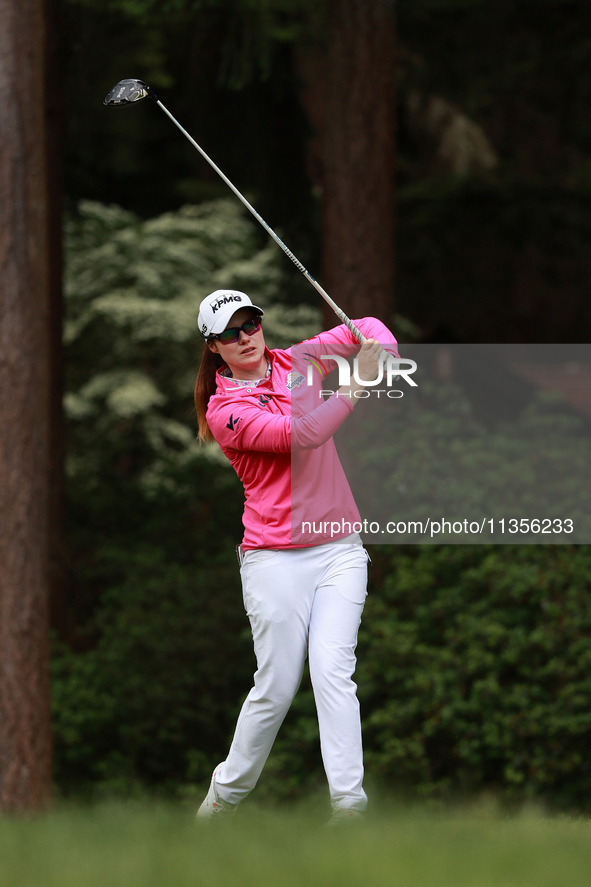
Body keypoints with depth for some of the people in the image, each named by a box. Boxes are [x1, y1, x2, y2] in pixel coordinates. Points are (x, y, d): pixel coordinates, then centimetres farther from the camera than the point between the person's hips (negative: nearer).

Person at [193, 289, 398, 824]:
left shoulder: (298, 362, 9)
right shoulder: (224, 410, -5)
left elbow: (367, 330, 12)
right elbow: (299, 434, -18)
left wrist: (383, 354, -10)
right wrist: (356, 385, -18)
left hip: (339, 548, 3)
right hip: (276, 556, -3)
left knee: (333, 671, -13)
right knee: (277, 685, -3)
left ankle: (349, 804, -19)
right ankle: (225, 795, 17)